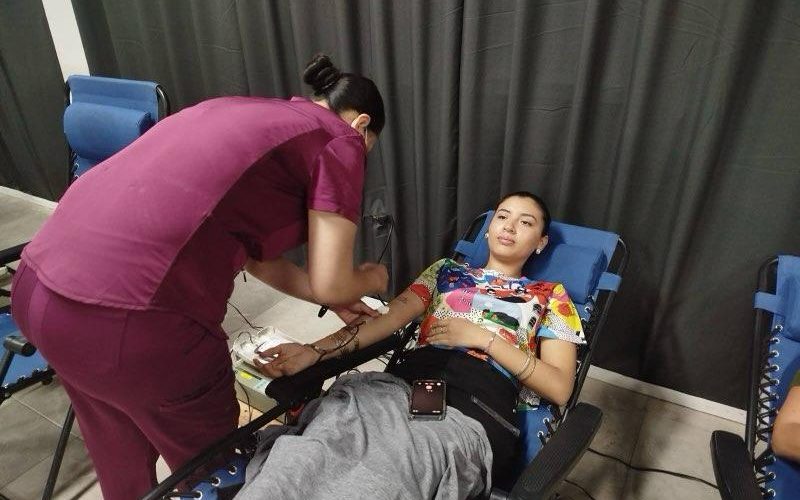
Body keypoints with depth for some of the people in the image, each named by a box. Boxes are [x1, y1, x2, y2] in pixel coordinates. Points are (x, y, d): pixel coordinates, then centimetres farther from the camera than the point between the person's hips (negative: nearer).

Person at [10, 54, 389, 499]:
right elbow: (330, 284, -1)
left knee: (123, 462, 33)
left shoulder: (248, 113, 24)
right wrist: (372, 280, 21)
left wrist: (338, 300, 32)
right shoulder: (340, 139, 2)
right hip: (129, 320, -8)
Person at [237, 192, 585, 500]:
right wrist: (315, 351, -3)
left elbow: (559, 389, 7)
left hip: (469, 416, -2)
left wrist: (483, 338, -3)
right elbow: (388, 318, 12)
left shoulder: (551, 297, 18)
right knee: (303, 464, -30)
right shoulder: (446, 270, 24)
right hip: (397, 387, 3)